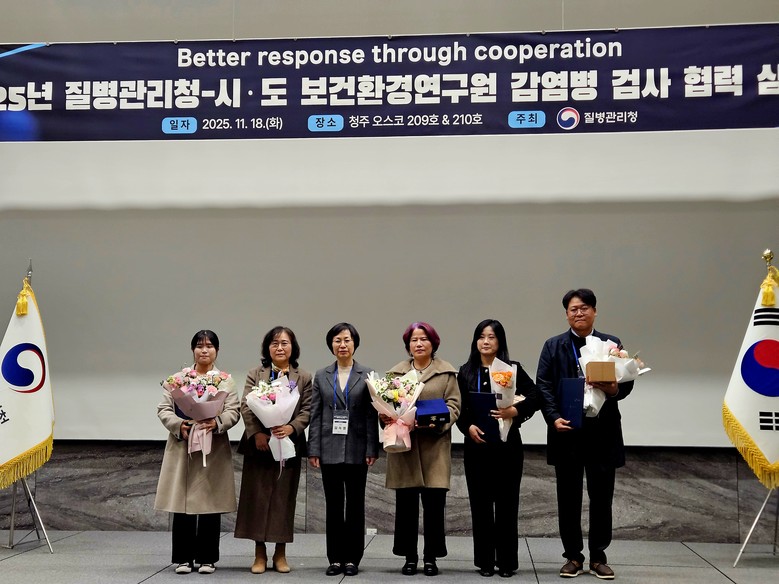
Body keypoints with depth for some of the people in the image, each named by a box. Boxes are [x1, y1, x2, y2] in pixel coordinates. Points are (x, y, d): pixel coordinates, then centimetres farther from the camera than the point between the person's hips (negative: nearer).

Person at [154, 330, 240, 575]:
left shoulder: (226, 380, 8)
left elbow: (233, 412, -1)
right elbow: (163, 409, 4)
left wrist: (217, 423, -22)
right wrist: (178, 425, -15)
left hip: (213, 450, 0)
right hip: (182, 448, 0)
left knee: (210, 504, 2)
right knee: (182, 504, 0)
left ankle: (207, 558, 12)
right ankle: (183, 558, 10)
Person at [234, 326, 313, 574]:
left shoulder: (304, 378, 9)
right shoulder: (255, 374, 9)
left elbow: (307, 410, 0)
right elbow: (246, 406, -2)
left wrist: (291, 427, -19)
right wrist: (256, 433, -17)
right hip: (259, 445, 0)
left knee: (284, 497, 3)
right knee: (257, 497, 2)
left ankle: (280, 553, 14)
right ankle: (260, 553, 12)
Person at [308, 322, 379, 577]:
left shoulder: (367, 376, 2)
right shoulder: (321, 376, 8)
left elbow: (371, 415, -1)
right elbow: (315, 415, 5)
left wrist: (372, 450, -8)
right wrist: (314, 449, -2)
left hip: (356, 450, -1)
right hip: (330, 449, 2)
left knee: (355, 505, 5)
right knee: (333, 506, 6)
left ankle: (352, 558, 14)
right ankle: (335, 558, 14)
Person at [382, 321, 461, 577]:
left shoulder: (446, 372, 6)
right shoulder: (396, 372, 11)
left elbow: (453, 405, 1)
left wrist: (438, 422, -15)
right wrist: (384, 417, -10)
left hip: (435, 444, -1)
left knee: (434, 503, 0)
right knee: (405, 503, 4)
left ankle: (431, 556, 12)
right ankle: (409, 556, 16)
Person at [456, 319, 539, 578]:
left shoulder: (512, 369, 0)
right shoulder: (466, 372, 7)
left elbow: (536, 395, -8)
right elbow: (459, 409, 5)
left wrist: (515, 410, -23)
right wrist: (468, 427, -12)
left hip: (507, 443, -2)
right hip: (476, 445, 2)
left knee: (506, 503, 3)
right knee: (480, 503, 5)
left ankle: (507, 561, 13)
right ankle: (485, 560, 15)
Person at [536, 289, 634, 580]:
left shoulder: (612, 344, 8)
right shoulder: (553, 346, 7)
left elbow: (627, 381, 3)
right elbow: (544, 386, -1)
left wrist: (615, 389, -20)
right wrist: (554, 418, -15)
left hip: (603, 431, 0)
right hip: (567, 431, 0)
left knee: (601, 496, 5)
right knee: (569, 497, 6)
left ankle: (598, 556, 17)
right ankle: (573, 556, 16)